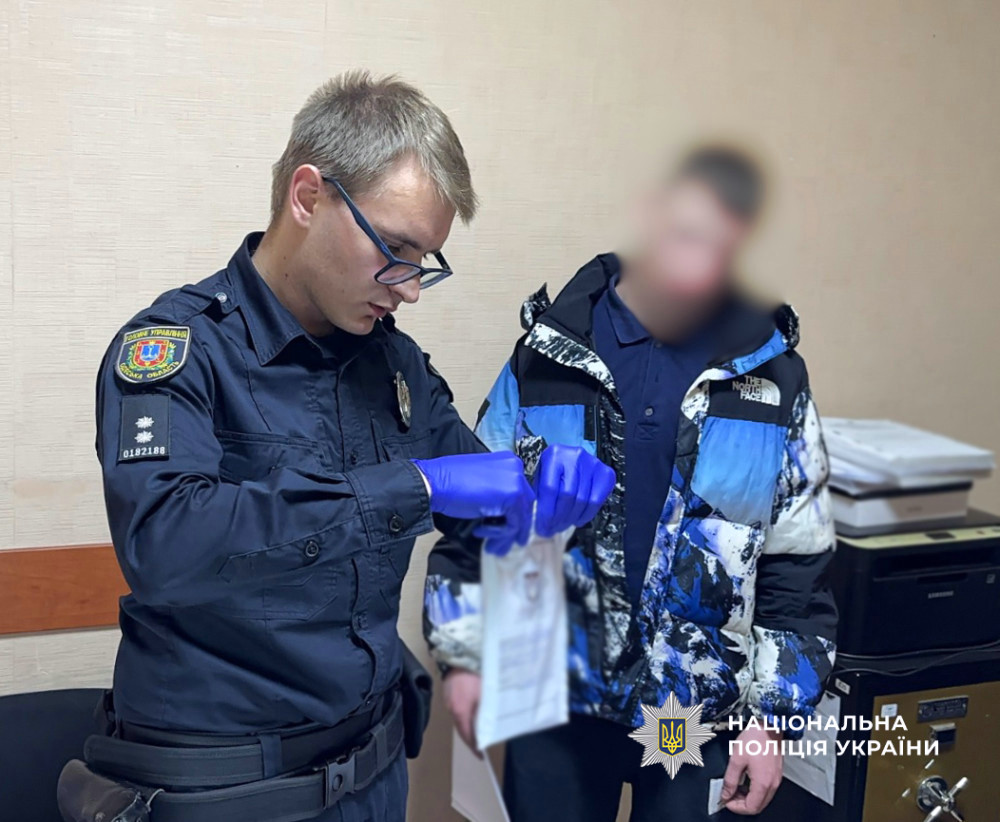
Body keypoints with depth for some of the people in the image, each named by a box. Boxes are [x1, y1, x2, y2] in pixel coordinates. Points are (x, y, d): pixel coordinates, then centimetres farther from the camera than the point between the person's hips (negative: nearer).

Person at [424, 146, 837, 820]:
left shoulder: (774, 374, -5)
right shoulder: (550, 353, -5)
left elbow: (797, 564, -1)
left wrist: (775, 715, -2)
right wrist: (465, 654, 1)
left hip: (704, 708, 0)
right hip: (555, 697, 0)